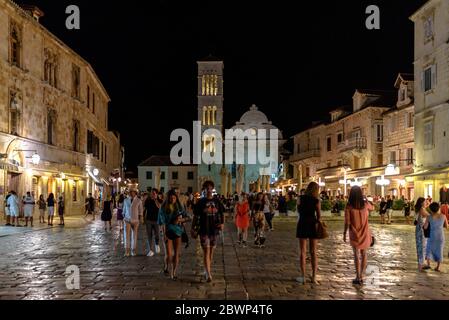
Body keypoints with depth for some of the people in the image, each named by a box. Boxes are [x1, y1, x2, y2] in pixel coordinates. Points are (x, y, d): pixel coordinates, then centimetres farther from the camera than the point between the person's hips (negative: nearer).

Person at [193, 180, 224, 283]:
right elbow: (195, 216, 3)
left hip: (214, 230, 3)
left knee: (211, 251, 12)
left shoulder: (217, 201, 7)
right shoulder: (201, 202, 0)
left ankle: (207, 270, 28)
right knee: (206, 251, -9)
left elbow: (222, 214, 12)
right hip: (204, 230, -3)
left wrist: (222, 223, -5)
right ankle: (208, 274, -13)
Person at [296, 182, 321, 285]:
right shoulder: (316, 200, -6)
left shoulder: (301, 198, -2)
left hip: (302, 224, 0)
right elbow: (319, 216, -1)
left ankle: (303, 277, 6)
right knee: (313, 252, 9)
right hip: (313, 225, 0)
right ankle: (314, 277, 9)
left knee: (302, 251, 7)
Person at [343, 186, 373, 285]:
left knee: (357, 255, 4)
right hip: (365, 233, 2)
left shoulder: (349, 207, -13)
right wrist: (365, 199, 22)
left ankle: (358, 278, 5)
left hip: (354, 234, -2)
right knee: (364, 254, 14)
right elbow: (371, 208, 19)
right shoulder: (365, 204, -5)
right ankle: (361, 276, 17)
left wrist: (344, 233, -1)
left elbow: (347, 222, -12)